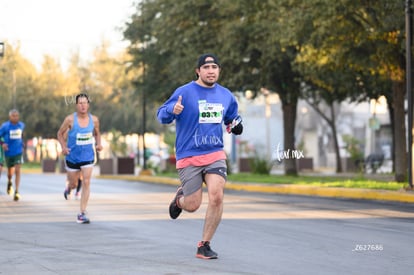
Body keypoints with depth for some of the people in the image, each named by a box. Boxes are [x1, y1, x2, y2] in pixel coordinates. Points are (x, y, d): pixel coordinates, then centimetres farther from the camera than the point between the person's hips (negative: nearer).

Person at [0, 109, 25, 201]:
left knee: (17, 171, -14)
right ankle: (9, 182, 50)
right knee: (10, 171, 15)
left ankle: (16, 191, -16)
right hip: (8, 152, -1)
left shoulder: (21, 125, 1)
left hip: (18, 152, 1)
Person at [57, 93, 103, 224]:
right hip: (72, 156, -1)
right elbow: (60, 133, -1)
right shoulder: (70, 119, -13)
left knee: (86, 183, -10)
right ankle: (69, 188, 53)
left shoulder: (94, 119, -5)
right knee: (73, 184, 11)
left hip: (88, 156, 1)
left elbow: (97, 133, 13)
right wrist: (63, 147, -16)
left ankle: (82, 214, -4)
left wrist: (98, 144, -6)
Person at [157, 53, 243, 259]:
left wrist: (236, 125, 3)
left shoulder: (226, 95, 8)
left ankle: (204, 245, -2)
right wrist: (172, 110, -29)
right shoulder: (184, 92, -7)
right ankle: (179, 198, 38)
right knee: (193, 205, -1)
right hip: (189, 157, -3)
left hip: (215, 155, 3)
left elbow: (232, 117, 26)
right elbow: (161, 115, -7)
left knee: (216, 196, -17)